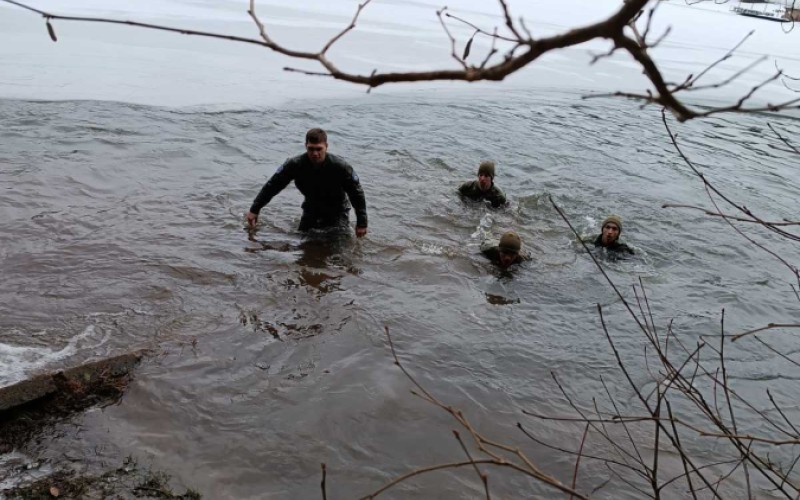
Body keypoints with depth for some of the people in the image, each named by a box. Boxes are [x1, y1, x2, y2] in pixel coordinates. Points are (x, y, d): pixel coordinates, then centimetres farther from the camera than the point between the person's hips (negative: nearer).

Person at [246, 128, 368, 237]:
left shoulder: (341, 167, -28)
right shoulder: (295, 165, -22)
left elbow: (357, 194, -16)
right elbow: (272, 186, -11)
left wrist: (361, 223, -14)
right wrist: (254, 210, -9)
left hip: (337, 212, -2)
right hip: (311, 210, 3)